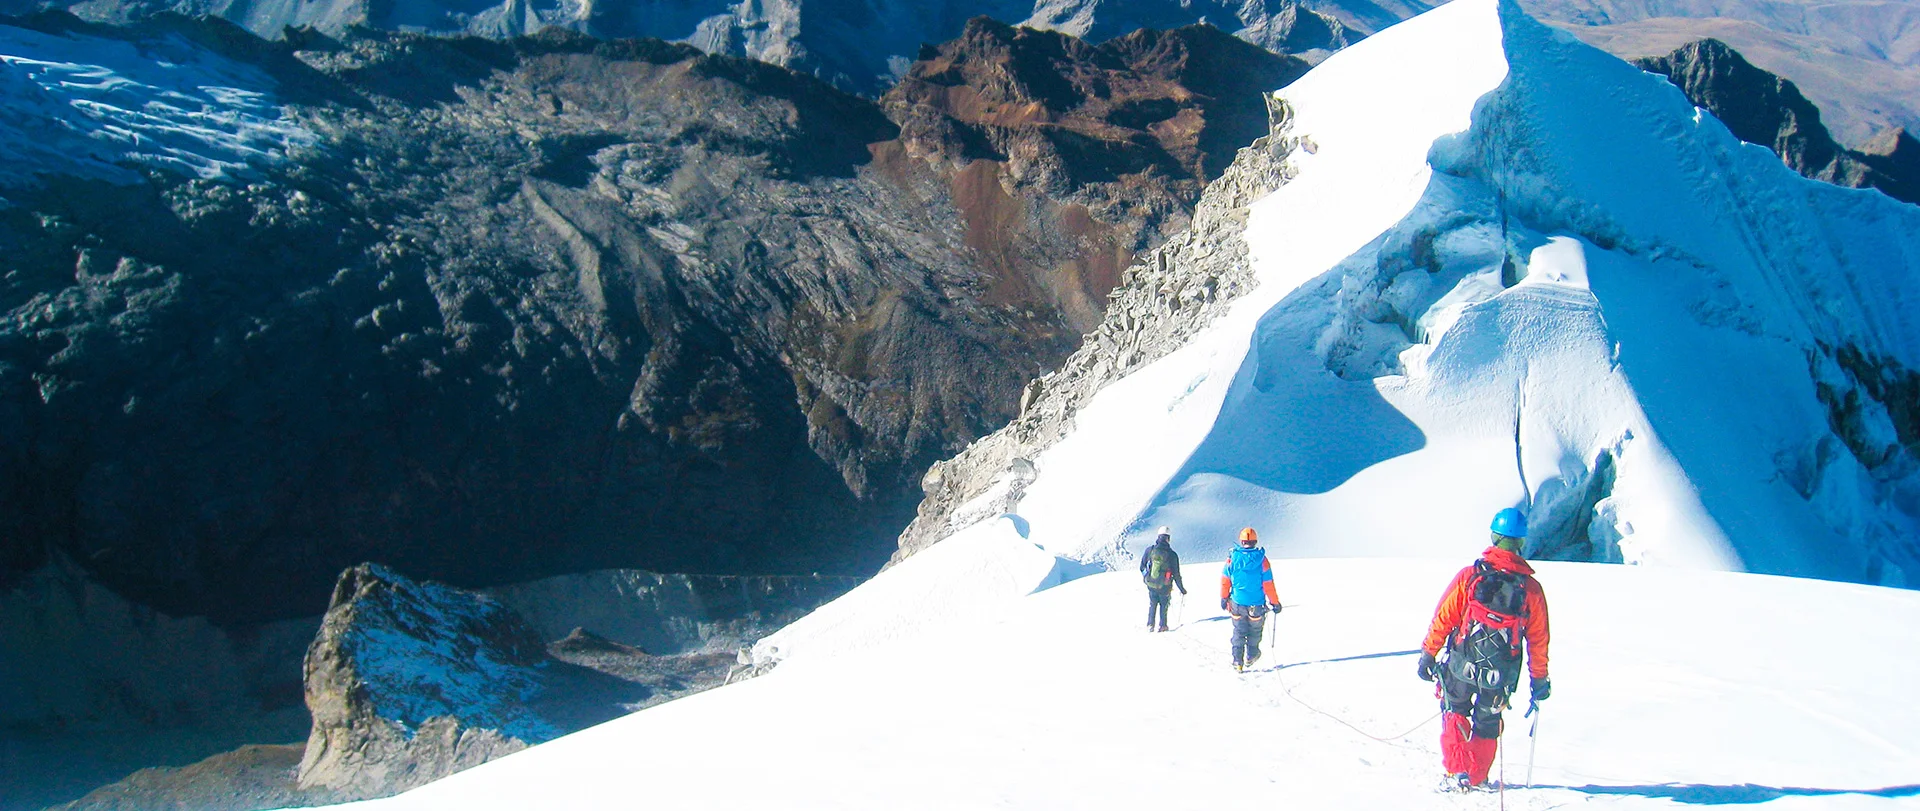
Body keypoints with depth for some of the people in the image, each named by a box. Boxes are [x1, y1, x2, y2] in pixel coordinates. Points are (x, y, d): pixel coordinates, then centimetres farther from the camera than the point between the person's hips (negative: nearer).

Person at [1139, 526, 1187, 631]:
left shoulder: (1150, 550, -8)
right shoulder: (1172, 555, -15)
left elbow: (1142, 567, 2)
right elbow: (1176, 575, -10)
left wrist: (1146, 577, 22)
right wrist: (1182, 589, 2)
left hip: (1150, 584, 2)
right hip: (1164, 587, -2)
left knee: (1152, 604, 23)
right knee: (1164, 605, 21)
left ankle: (1150, 625, 23)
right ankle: (1162, 625, 23)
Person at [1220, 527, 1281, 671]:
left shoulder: (1232, 558, -9)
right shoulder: (1262, 560, -15)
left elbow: (1225, 581, 0)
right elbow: (1268, 585, -10)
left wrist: (1224, 598, 14)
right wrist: (1275, 603, 1)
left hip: (1237, 604, 1)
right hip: (1256, 605, -1)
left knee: (1239, 632, 15)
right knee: (1254, 632, 21)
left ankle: (1238, 661, 13)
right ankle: (1251, 656, 31)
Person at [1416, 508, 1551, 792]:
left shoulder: (1469, 576, -11)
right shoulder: (1531, 588, -6)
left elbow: (1443, 618, -8)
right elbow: (1538, 638, 1)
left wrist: (1428, 654, 3)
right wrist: (1539, 679, 12)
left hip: (1461, 665, -1)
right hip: (1501, 675, 2)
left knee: (1454, 714, 19)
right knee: (1488, 723, 22)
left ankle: (1458, 774, 10)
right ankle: (1477, 779, 27)